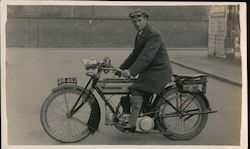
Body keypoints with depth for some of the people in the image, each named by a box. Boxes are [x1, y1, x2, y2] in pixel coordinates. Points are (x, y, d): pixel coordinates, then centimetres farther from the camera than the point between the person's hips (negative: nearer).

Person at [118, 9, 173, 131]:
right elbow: (135, 54, 19)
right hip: (148, 70, 10)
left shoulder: (153, 35, -18)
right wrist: (121, 68, 12)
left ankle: (132, 124, -17)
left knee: (137, 90, -20)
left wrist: (131, 71, -35)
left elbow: (146, 56, -28)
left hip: (158, 71, -10)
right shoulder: (140, 34, 13)